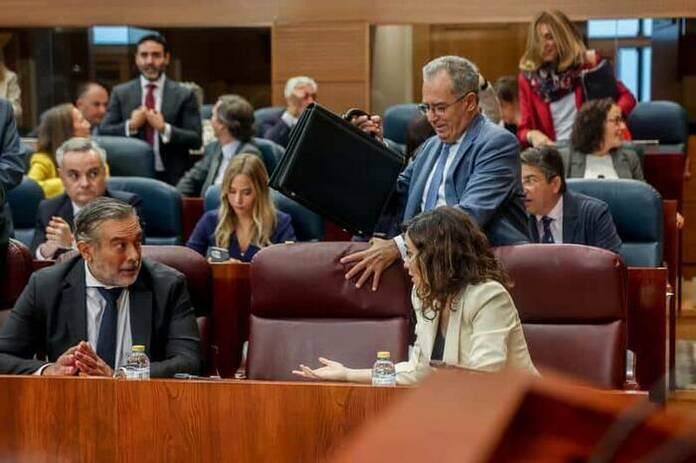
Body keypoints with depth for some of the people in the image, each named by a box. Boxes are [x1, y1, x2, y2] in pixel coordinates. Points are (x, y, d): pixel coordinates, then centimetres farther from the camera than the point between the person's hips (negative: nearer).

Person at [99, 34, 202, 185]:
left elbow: (196, 140, -4)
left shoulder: (184, 95, 2)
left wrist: (164, 129, -16)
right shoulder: (120, 93, 8)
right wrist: (130, 125, -12)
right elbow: (103, 133, 3)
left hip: (171, 178, -1)